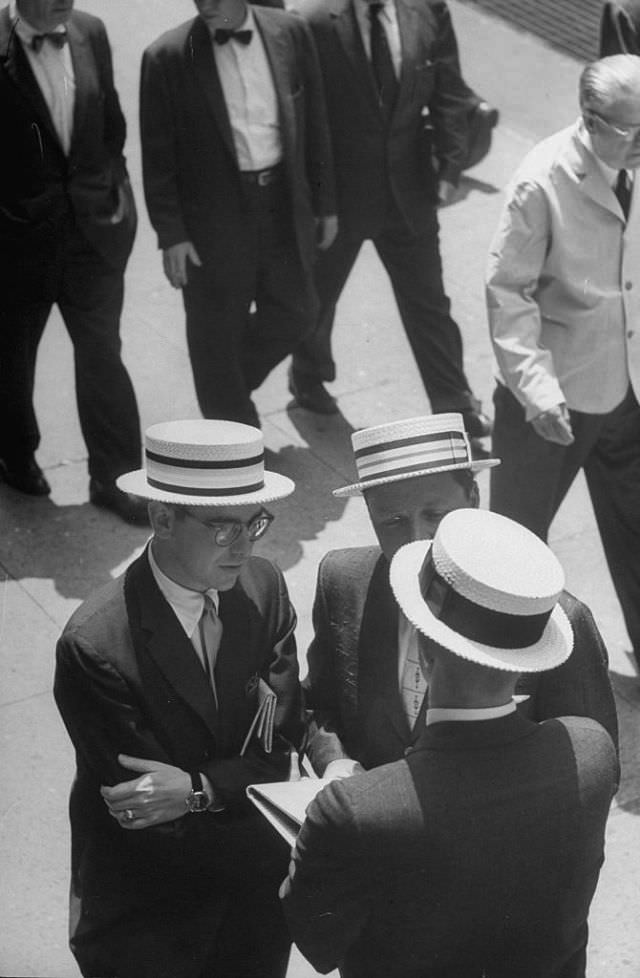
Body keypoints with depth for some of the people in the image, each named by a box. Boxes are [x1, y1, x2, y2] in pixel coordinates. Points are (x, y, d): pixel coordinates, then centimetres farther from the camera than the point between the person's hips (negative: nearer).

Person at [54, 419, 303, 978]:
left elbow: (280, 749, -11)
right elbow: (144, 807, -22)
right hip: (146, 922, -4)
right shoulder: (94, 646, -27)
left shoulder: (264, 588, -10)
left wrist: (197, 789, -28)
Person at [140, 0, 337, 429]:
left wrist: (324, 203, 8)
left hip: (285, 204, 3)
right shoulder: (167, 57, -9)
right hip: (214, 216, -3)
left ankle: (232, 388, 40)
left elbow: (315, 124, 7)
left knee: (295, 314, 13)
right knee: (217, 333, 6)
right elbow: (158, 156, -5)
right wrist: (171, 233, -9)